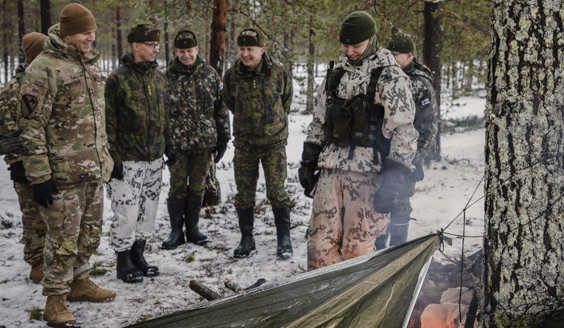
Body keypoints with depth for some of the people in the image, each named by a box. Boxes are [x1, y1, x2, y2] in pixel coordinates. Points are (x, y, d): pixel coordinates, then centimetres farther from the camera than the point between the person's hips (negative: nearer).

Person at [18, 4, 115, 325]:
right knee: (63, 238, -1)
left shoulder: (91, 62, 12)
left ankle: (79, 281, 36)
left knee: (90, 231, 18)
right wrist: (39, 175, -17)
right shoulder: (42, 69, -14)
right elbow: (32, 127, -15)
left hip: (94, 168, 8)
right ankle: (56, 301, 12)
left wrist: (105, 156, 22)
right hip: (63, 172, -8)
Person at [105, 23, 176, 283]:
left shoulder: (158, 76, 10)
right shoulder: (118, 79, -12)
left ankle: (138, 255, 27)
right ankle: (124, 262, 12)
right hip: (127, 161, -7)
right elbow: (109, 122, -11)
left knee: (148, 210, 13)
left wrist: (168, 145, 17)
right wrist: (113, 157, -14)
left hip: (154, 158, 7)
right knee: (126, 213, -3)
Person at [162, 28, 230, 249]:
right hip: (176, 142, -1)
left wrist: (223, 138, 7)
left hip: (204, 142, 1)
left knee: (197, 187, 10)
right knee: (177, 187, 4)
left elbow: (221, 108, 8)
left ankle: (192, 229, 22)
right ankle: (176, 231, 16)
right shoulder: (168, 76, -1)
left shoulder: (210, 74, 3)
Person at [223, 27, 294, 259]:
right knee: (244, 194, 6)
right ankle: (246, 240, 19)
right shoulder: (232, 76, -2)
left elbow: (286, 100, 13)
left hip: (274, 142, -2)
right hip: (244, 143, 2)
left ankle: (284, 240, 8)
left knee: (277, 192, -4)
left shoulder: (279, 74, -6)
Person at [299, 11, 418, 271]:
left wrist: (393, 180, -14)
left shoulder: (390, 77, -4)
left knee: (357, 248, -3)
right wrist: (307, 162, 17)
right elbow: (318, 122, 22)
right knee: (320, 241, 3)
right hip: (330, 171, 6)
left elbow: (403, 132, -8)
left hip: (367, 174, -5)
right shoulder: (335, 74, 16)